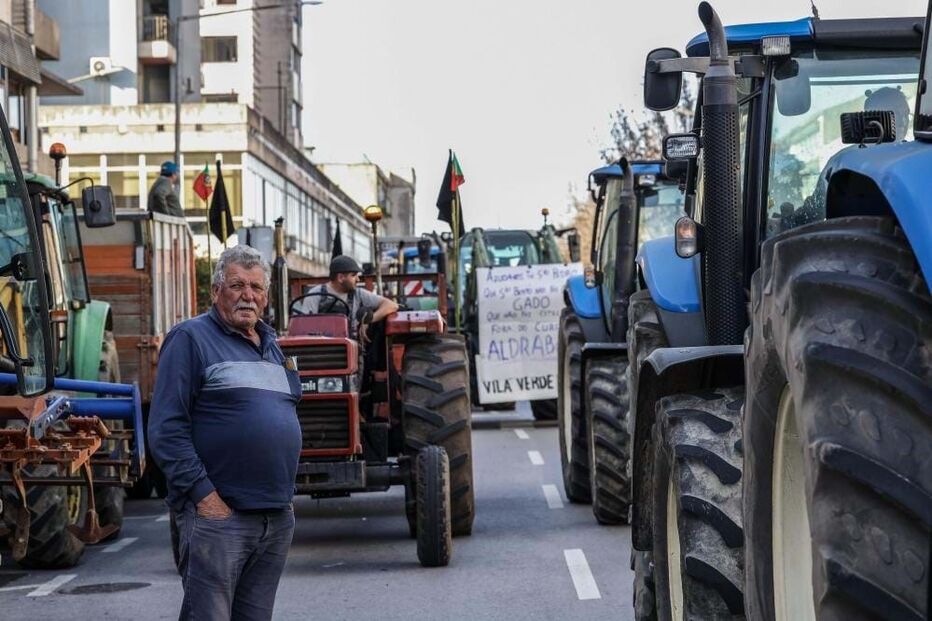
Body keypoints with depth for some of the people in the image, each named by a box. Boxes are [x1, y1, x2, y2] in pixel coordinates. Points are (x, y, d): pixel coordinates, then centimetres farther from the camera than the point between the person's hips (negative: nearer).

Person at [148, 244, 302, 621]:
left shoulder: (270, 346, 18)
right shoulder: (191, 339, -5)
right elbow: (166, 430, -12)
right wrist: (204, 494, -18)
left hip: (278, 517, 7)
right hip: (218, 514, -7)